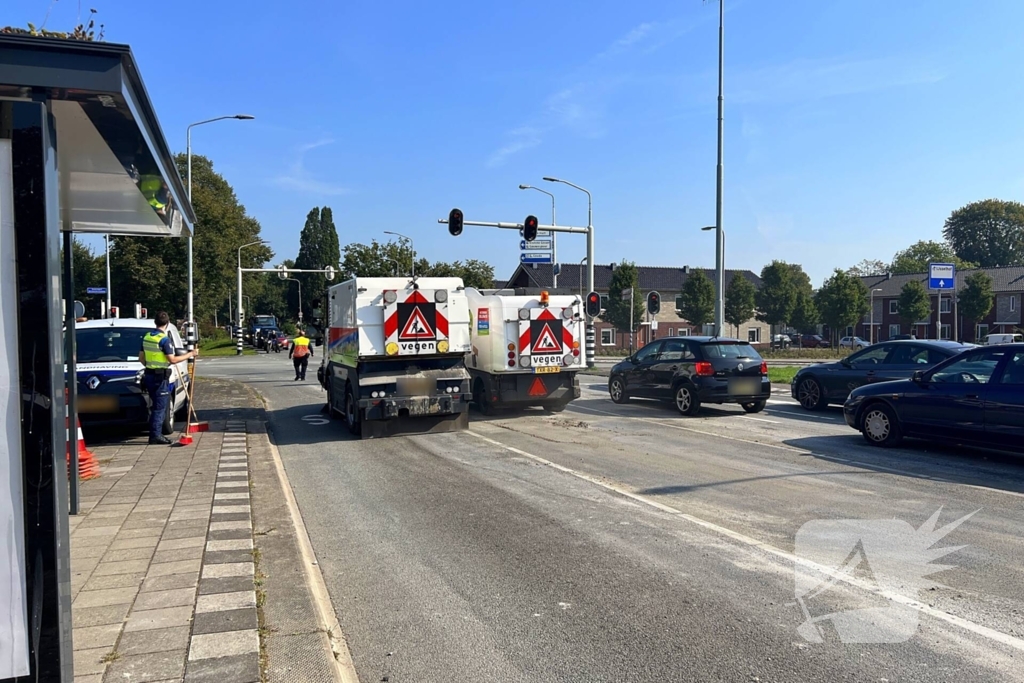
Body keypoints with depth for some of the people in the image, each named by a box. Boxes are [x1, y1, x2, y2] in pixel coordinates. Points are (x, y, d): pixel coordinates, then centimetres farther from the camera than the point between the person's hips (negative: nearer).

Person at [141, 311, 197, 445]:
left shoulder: (147, 337, 9)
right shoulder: (164, 339, -16)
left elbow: (141, 357, 14)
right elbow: (172, 359, -17)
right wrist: (190, 354, -11)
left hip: (150, 375, 8)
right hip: (160, 377, -8)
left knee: (156, 406, 16)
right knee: (160, 407, -4)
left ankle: (155, 433, 19)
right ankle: (155, 435, -4)